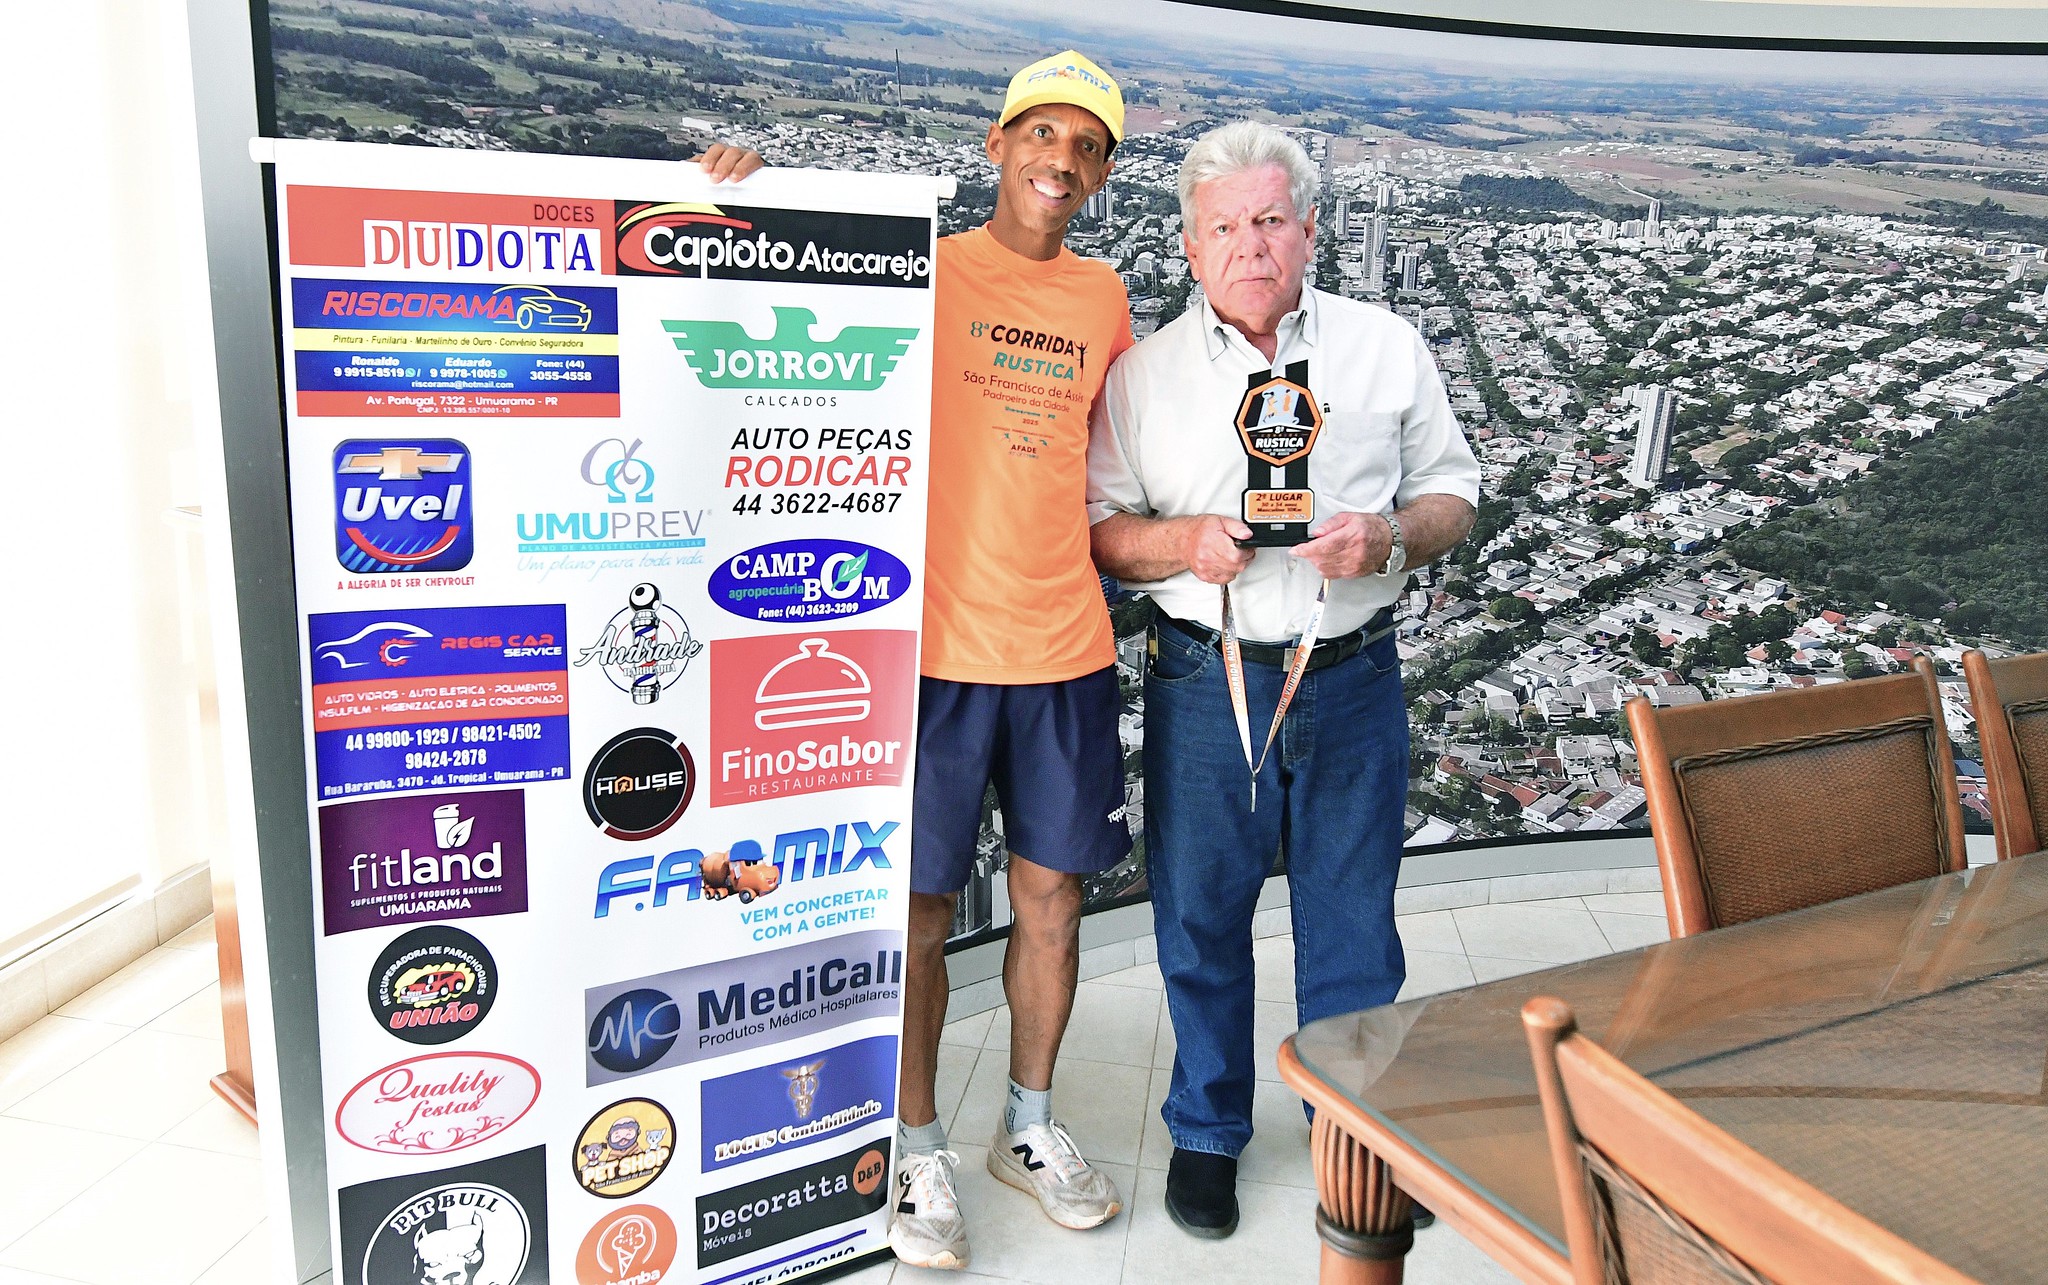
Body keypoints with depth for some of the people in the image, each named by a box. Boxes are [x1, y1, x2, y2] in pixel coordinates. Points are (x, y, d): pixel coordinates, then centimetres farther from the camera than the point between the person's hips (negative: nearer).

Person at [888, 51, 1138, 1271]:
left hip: (1065, 647, 4)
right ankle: (921, 1148, 25)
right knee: (921, 908, 5)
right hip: (936, 646, -4)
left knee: (1054, 896, 13)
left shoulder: (1106, 297, 11)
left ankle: (1031, 1125, 33)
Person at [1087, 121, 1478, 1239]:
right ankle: (1206, 1131, 33)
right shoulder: (1144, 372, 3)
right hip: (1205, 679, 0)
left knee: (1352, 919, 12)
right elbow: (1099, 528, 3)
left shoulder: (1388, 349, 5)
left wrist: (1386, 537, -13)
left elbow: (1452, 495, 8)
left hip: (1353, 676, 1)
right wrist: (1183, 542, -17)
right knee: (1201, 916, 11)